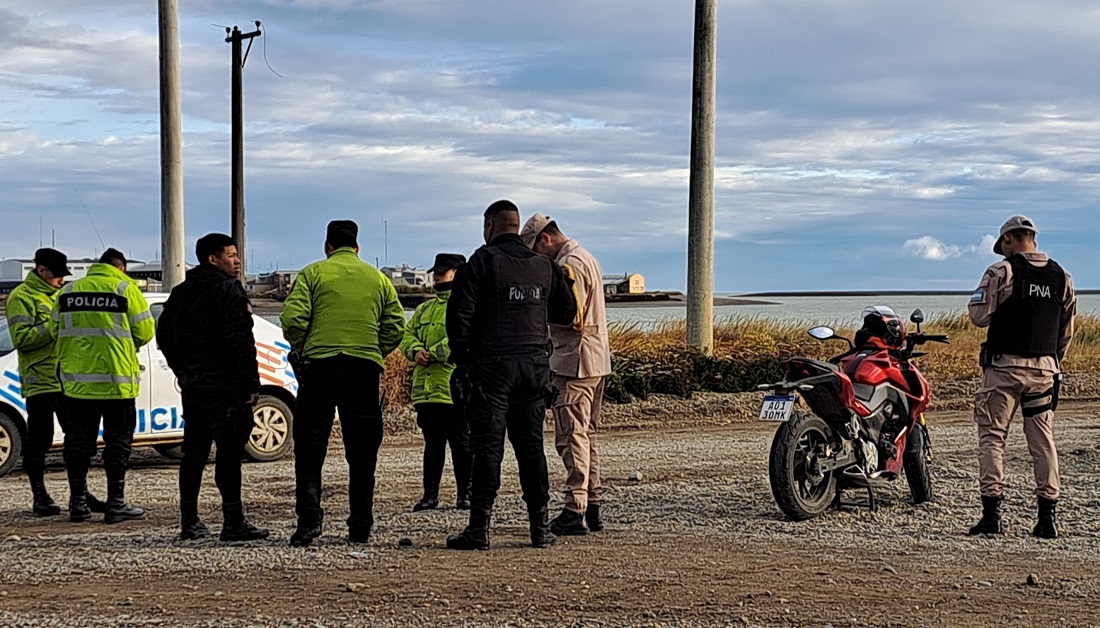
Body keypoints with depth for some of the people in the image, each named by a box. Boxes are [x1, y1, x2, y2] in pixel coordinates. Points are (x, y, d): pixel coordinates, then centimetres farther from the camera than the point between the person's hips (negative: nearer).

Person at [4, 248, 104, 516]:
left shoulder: (59, 295, 19)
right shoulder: (21, 297, -6)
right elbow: (22, 338, -16)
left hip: (67, 380, 7)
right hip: (39, 381, -7)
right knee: (39, 441, -1)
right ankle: (40, 496, 8)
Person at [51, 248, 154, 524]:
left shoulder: (68, 291, 8)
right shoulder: (125, 289, -4)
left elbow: (56, 330, 10)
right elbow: (145, 331, -5)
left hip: (77, 381, 4)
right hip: (116, 379, -4)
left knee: (78, 441, 11)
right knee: (117, 441, 3)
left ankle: (78, 503, 13)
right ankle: (115, 504, 3)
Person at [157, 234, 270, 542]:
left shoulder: (181, 292, 14)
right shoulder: (228, 291, -10)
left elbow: (163, 335, 21)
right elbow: (241, 342, -17)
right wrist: (252, 384, -14)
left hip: (192, 386, 8)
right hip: (225, 387, -8)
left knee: (194, 453, 11)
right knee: (230, 453, -6)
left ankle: (189, 522, 13)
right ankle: (233, 523, -6)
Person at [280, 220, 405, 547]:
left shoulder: (313, 274, 3)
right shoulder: (378, 279, 12)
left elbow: (293, 318, -8)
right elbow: (396, 326, 6)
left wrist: (301, 349, 8)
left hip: (320, 364, -2)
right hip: (366, 367, 3)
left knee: (310, 447, 3)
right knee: (362, 452, 8)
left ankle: (309, 520, -6)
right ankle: (360, 526, 9)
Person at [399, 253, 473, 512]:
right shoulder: (425, 309, 23)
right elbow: (408, 334, 15)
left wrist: (432, 353, -19)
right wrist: (416, 351, -7)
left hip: (455, 388, -7)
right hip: (426, 388, 7)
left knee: (460, 442, 0)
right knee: (432, 442, 11)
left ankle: (465, 494, 8)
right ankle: (430, 495, 16)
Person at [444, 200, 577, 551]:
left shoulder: (484, 260, -5)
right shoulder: (545, 266, 11)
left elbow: (460, 312, -10)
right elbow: (567, 312, 14)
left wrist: (460, 354, 1)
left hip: (493, 365, -5)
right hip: (535, 364, 5)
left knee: (488, 448, -4)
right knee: (531, 446, 10)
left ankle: (479, 529, -5)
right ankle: (541, 527, 10)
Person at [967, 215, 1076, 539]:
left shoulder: (1002, 272, -8)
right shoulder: (1062, 276, 8)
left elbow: (979, 316, -10)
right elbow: (1066, 332, 13)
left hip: (1005, 366, -4)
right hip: (1044, 367, 4)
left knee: (992, 437, 1)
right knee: (1043, 440, 8)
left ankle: (992, 512, -6)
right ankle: (1048, 515, 7)